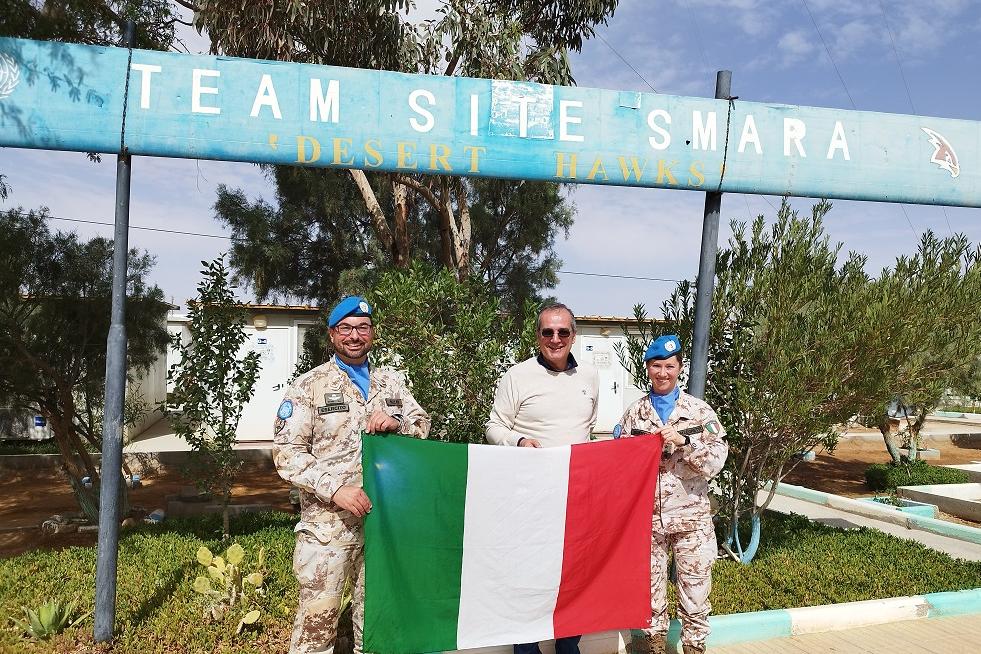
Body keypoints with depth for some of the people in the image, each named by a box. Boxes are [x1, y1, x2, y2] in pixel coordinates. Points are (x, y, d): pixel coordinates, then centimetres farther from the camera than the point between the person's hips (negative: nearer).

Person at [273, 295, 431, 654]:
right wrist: (334, 488, -20)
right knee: (317, 619, 2)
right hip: (327, 522, -4)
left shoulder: (392, 381, 9)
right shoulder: (308, 386, -4)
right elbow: (286, 452, -9)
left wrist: (397, 424, -11)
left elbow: (423, 424, 12)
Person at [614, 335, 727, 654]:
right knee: (651, 591, 12)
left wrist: (683, 441, -21)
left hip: (691, 516, -1)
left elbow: (715, 462, -8)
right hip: (647, 516, 1)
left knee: (695, 593, 7)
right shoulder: (633, 414, 3)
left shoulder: (700, 410, -1)